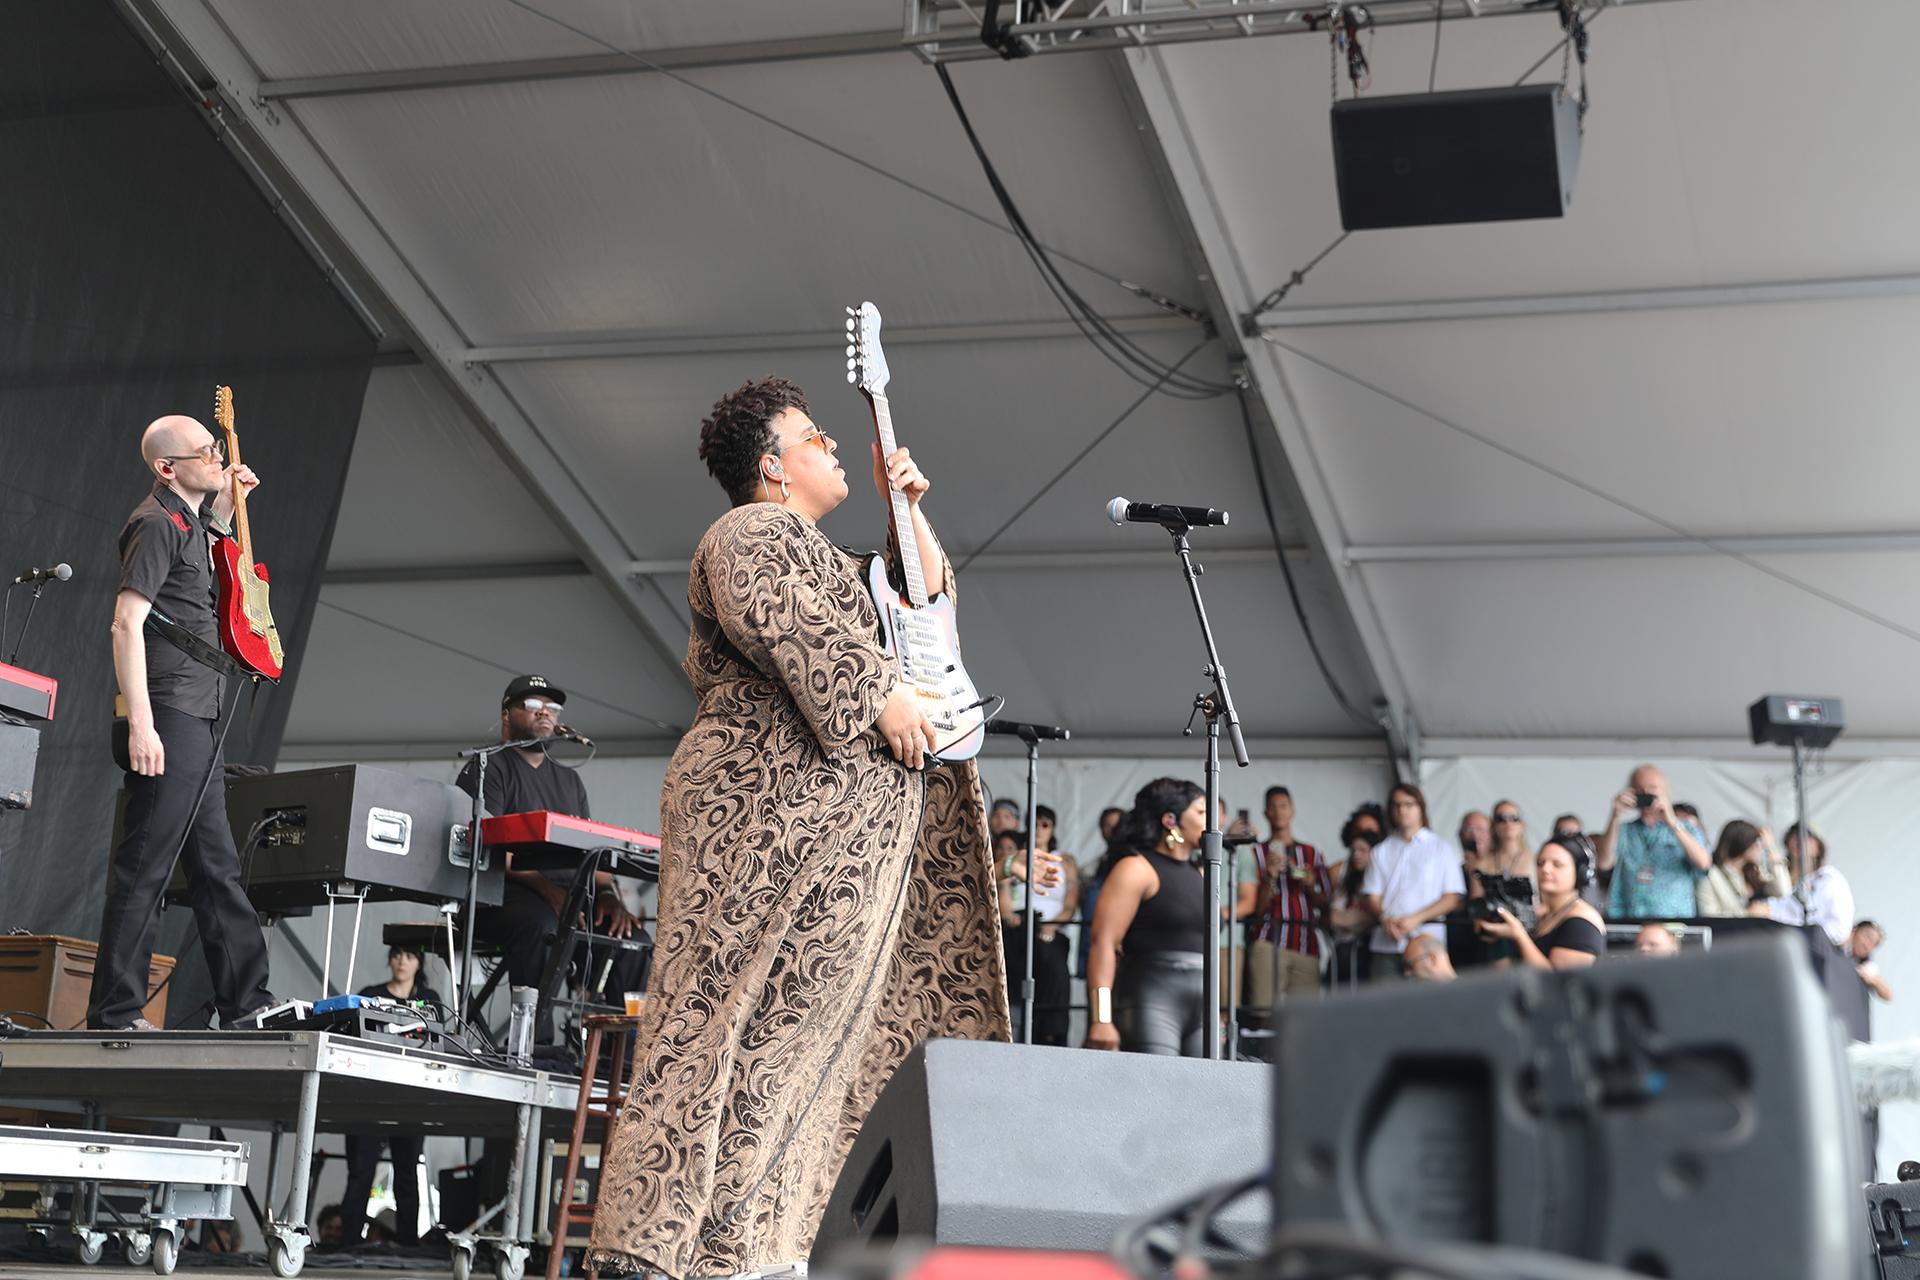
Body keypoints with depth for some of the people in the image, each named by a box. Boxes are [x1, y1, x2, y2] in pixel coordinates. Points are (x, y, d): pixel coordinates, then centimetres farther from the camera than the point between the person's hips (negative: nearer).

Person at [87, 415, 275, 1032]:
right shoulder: (156, 524, -10)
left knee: (217, 869, 12)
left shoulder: (189, 521, 17)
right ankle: (115, 1015, -5)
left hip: (202, 723, 10)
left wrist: (227, 501, 24)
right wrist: (140, 725, -25)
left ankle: (247, 1004, 18)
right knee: (144, 866, -8)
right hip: (168, 719, -10)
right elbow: (126, 623, -19)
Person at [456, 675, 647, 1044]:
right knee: (539, 923, -38)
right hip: (500, 894, -6)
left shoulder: (569, 780, 26)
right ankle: (536, 1043, -38)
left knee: (632, 938, -18)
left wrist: (608, 894, -4)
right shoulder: (488, 769, 4)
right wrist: (547, 889, -23)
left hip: (568, 895, 6)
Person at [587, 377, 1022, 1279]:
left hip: (853, 821, 10)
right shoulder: (755, 529, -1)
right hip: (782, 806, -10)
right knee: (756, 1006, -15)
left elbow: (929, 601, 38)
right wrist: (878, 693, -23)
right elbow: (772, 611, -23)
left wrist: (908, 510, 27)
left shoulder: (820, 557, 31)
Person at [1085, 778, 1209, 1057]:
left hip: (1201, 1006, 7)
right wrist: (1101, 1019, -21)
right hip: (1151, 999, -7)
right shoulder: (1137, 869, -3)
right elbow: (1104, 942, -11)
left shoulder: (1198, 875, 20)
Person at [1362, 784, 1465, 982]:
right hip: (1386, 943, 2)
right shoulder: (1381, 851, 16)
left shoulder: (1441, 849, 10)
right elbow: (1373, 898, 10)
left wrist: (1416, 919, -10)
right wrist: (1385, 919, -12)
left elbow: (1452, 898, 2)